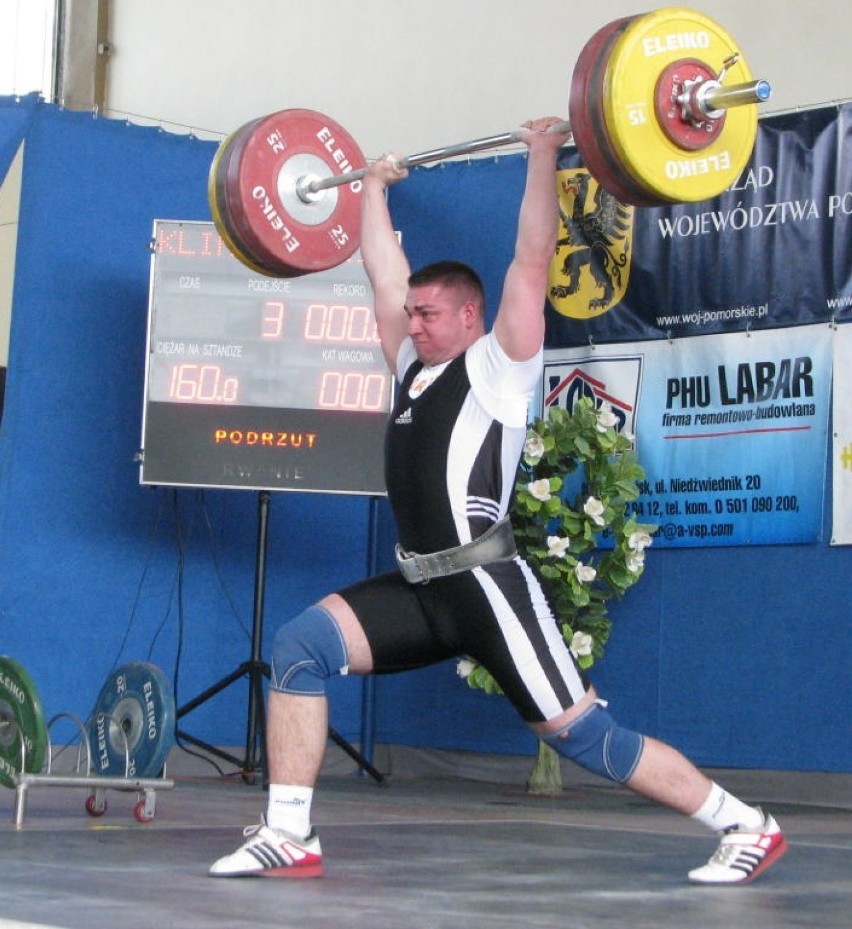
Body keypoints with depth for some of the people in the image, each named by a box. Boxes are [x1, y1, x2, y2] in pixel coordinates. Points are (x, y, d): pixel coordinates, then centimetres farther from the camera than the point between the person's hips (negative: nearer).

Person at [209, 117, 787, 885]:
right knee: (298, 646, -10)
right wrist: (373, 188, 32)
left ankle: (748, 828, 6)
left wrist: (544, 158, -8)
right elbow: (385, 277, 26)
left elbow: (533, 259, -8)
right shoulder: (416, 369, 17)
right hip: (420, 588, 7)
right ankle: (288, 837, -8)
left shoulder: (498, 367, -1)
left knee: (583, 735, -6)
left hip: (487, 585, -7)